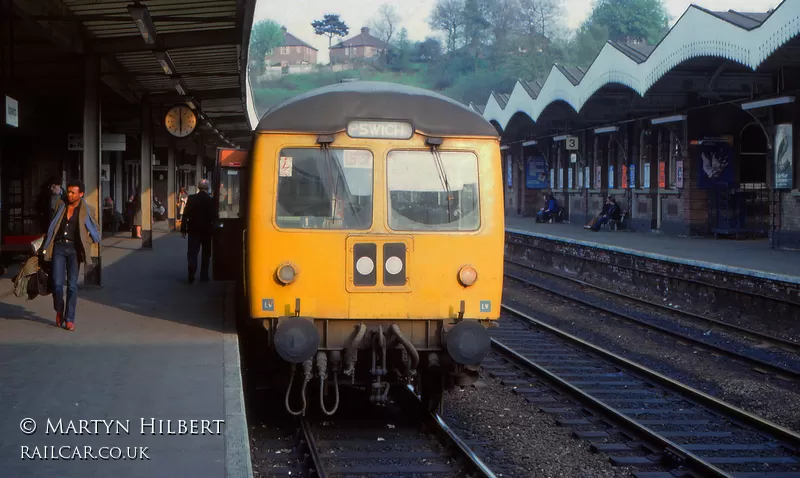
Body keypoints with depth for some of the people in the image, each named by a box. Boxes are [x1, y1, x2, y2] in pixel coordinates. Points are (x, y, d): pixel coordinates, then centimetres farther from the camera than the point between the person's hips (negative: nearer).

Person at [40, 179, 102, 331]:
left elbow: (96, 231, 13)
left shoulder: (86, 210, 2)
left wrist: (86, 243, 0)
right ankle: (59, 311, 21)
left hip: (74, 249, -1)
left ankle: (69, 319, 5)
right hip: (59, 246, 1)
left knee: (72, 284, -1)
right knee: (57, 283, -6)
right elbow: (52, 226, 15)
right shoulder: (60, 205, 7)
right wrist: (46, 247, 9)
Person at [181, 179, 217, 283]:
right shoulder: (211, 200, -9)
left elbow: (186, 215, -8)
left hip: (193, 230, 0)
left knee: (192, 253, 1)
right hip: (207, 230, 0)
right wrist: (213, 229, 5)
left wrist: (183, 229, -2)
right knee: (206, 254, 13)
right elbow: (214, 217, -6)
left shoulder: (191, 198, -7)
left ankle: (191, 276, -13)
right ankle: (204, 276, 13)